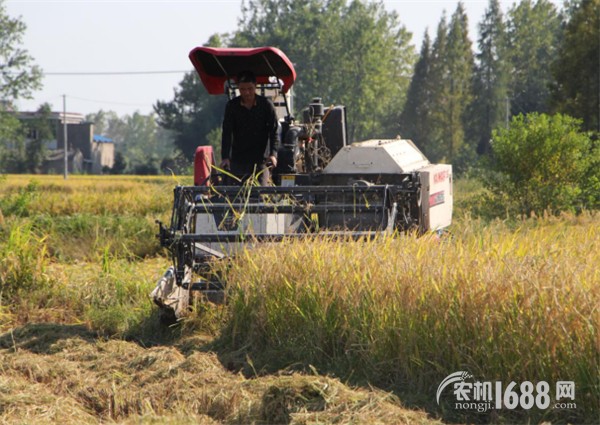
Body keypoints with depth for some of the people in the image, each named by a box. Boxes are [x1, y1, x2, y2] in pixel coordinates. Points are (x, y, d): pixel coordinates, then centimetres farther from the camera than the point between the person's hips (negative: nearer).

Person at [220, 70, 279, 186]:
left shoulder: (266, 105, -3)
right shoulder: (232, 106, 0)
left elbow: (274, 131, -3)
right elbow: (227, 133, -4)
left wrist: (273, 153, -18)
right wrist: (225, 157, -17)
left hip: (260, 159, -1)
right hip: (238, 159, 1)